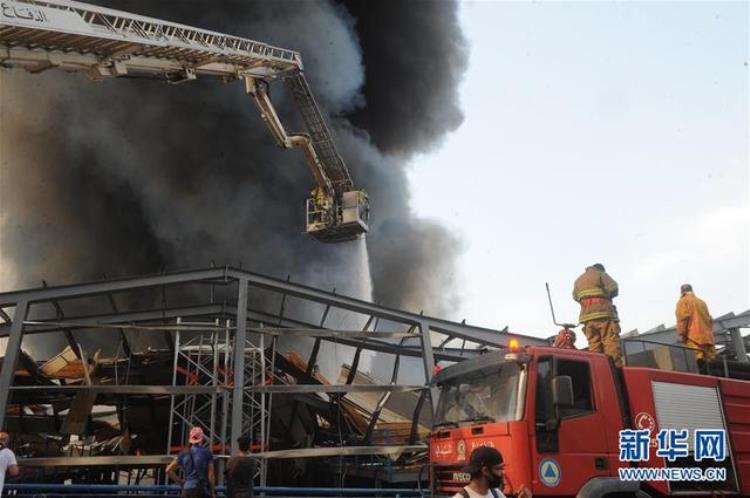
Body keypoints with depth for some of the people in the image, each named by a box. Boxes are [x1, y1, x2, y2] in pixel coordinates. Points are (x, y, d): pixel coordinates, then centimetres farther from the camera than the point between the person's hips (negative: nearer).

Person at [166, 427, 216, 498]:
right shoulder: (207, 452, -2)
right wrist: (213, 492, 0)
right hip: (201, 489, -4)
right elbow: (211, 474, -6)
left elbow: (168, 470, 7)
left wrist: (180, 482, 12)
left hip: (187, 489, 4)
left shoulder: (184, 454, 9)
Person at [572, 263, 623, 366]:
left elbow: (575, 297, 24)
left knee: (594, 346, 2)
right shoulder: (600, 274, 4)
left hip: (587, 315, 6)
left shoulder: (578, 280, 22)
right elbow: (613, 289, -4)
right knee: (611, 344, -10)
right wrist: (605, 295, 14)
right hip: (604, 313, -6)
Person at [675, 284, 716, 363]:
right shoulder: (701, 302, 24)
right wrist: (709, 334, 22)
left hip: (693, 338, -7)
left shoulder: (683, 301, 4)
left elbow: (683, 318, -10)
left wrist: (681, 334, -10)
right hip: (707, 337, 7)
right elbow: (710, 319, 21)